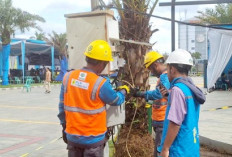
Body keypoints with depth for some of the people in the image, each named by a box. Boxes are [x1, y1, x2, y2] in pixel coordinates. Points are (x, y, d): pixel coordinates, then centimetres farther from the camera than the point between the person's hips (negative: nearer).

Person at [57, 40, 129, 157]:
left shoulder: (68, 77, -6)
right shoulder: (101, 84, -20)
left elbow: (62, 106, 3)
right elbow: (116, 100, -2)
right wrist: (124, 91, 20)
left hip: (72, 136, 4)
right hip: (93, 138, -4)